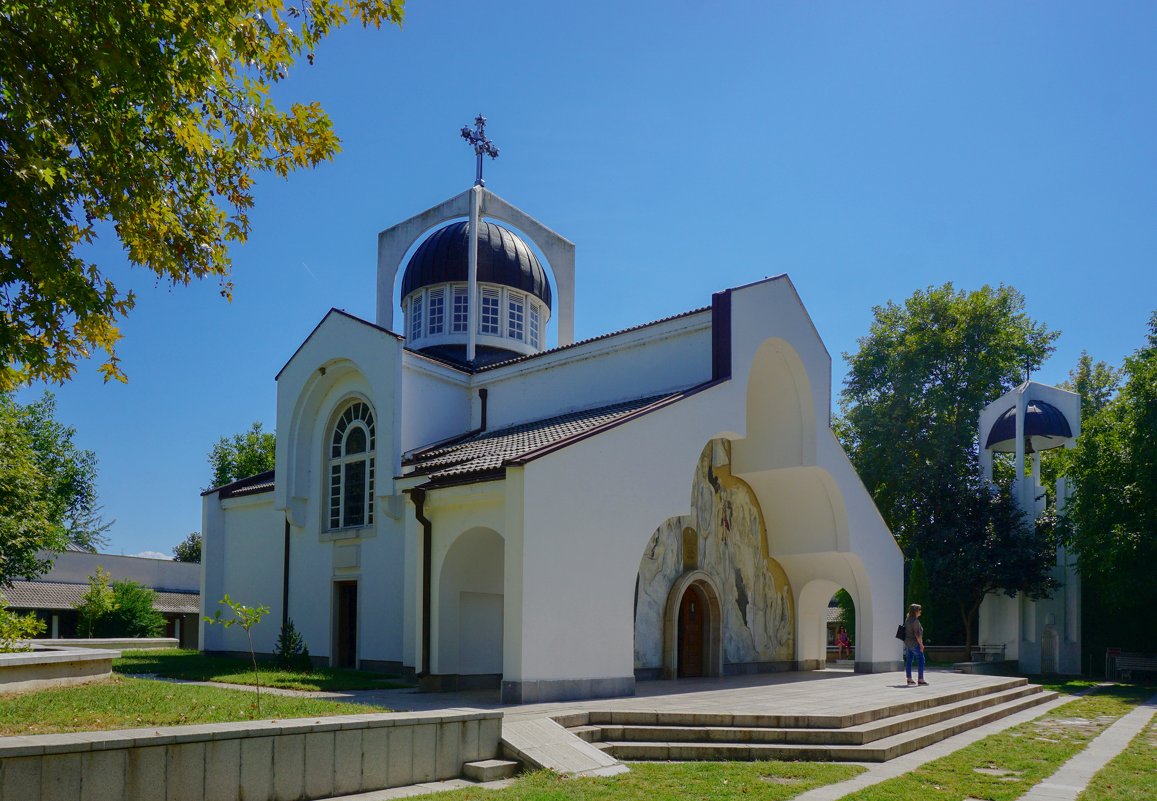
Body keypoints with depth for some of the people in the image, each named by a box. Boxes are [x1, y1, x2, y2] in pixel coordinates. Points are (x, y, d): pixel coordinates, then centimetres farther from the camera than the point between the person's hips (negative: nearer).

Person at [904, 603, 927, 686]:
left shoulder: (907, 620, 11)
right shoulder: (915, 621, -16)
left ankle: (909, 679, 9)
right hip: (915, 643, -9)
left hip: (908, 643, 9)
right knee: (920, 661, -4)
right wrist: (921, 644, -18)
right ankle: (921, 680, -5)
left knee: (909, 661, 7)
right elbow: (917, 633, -21)